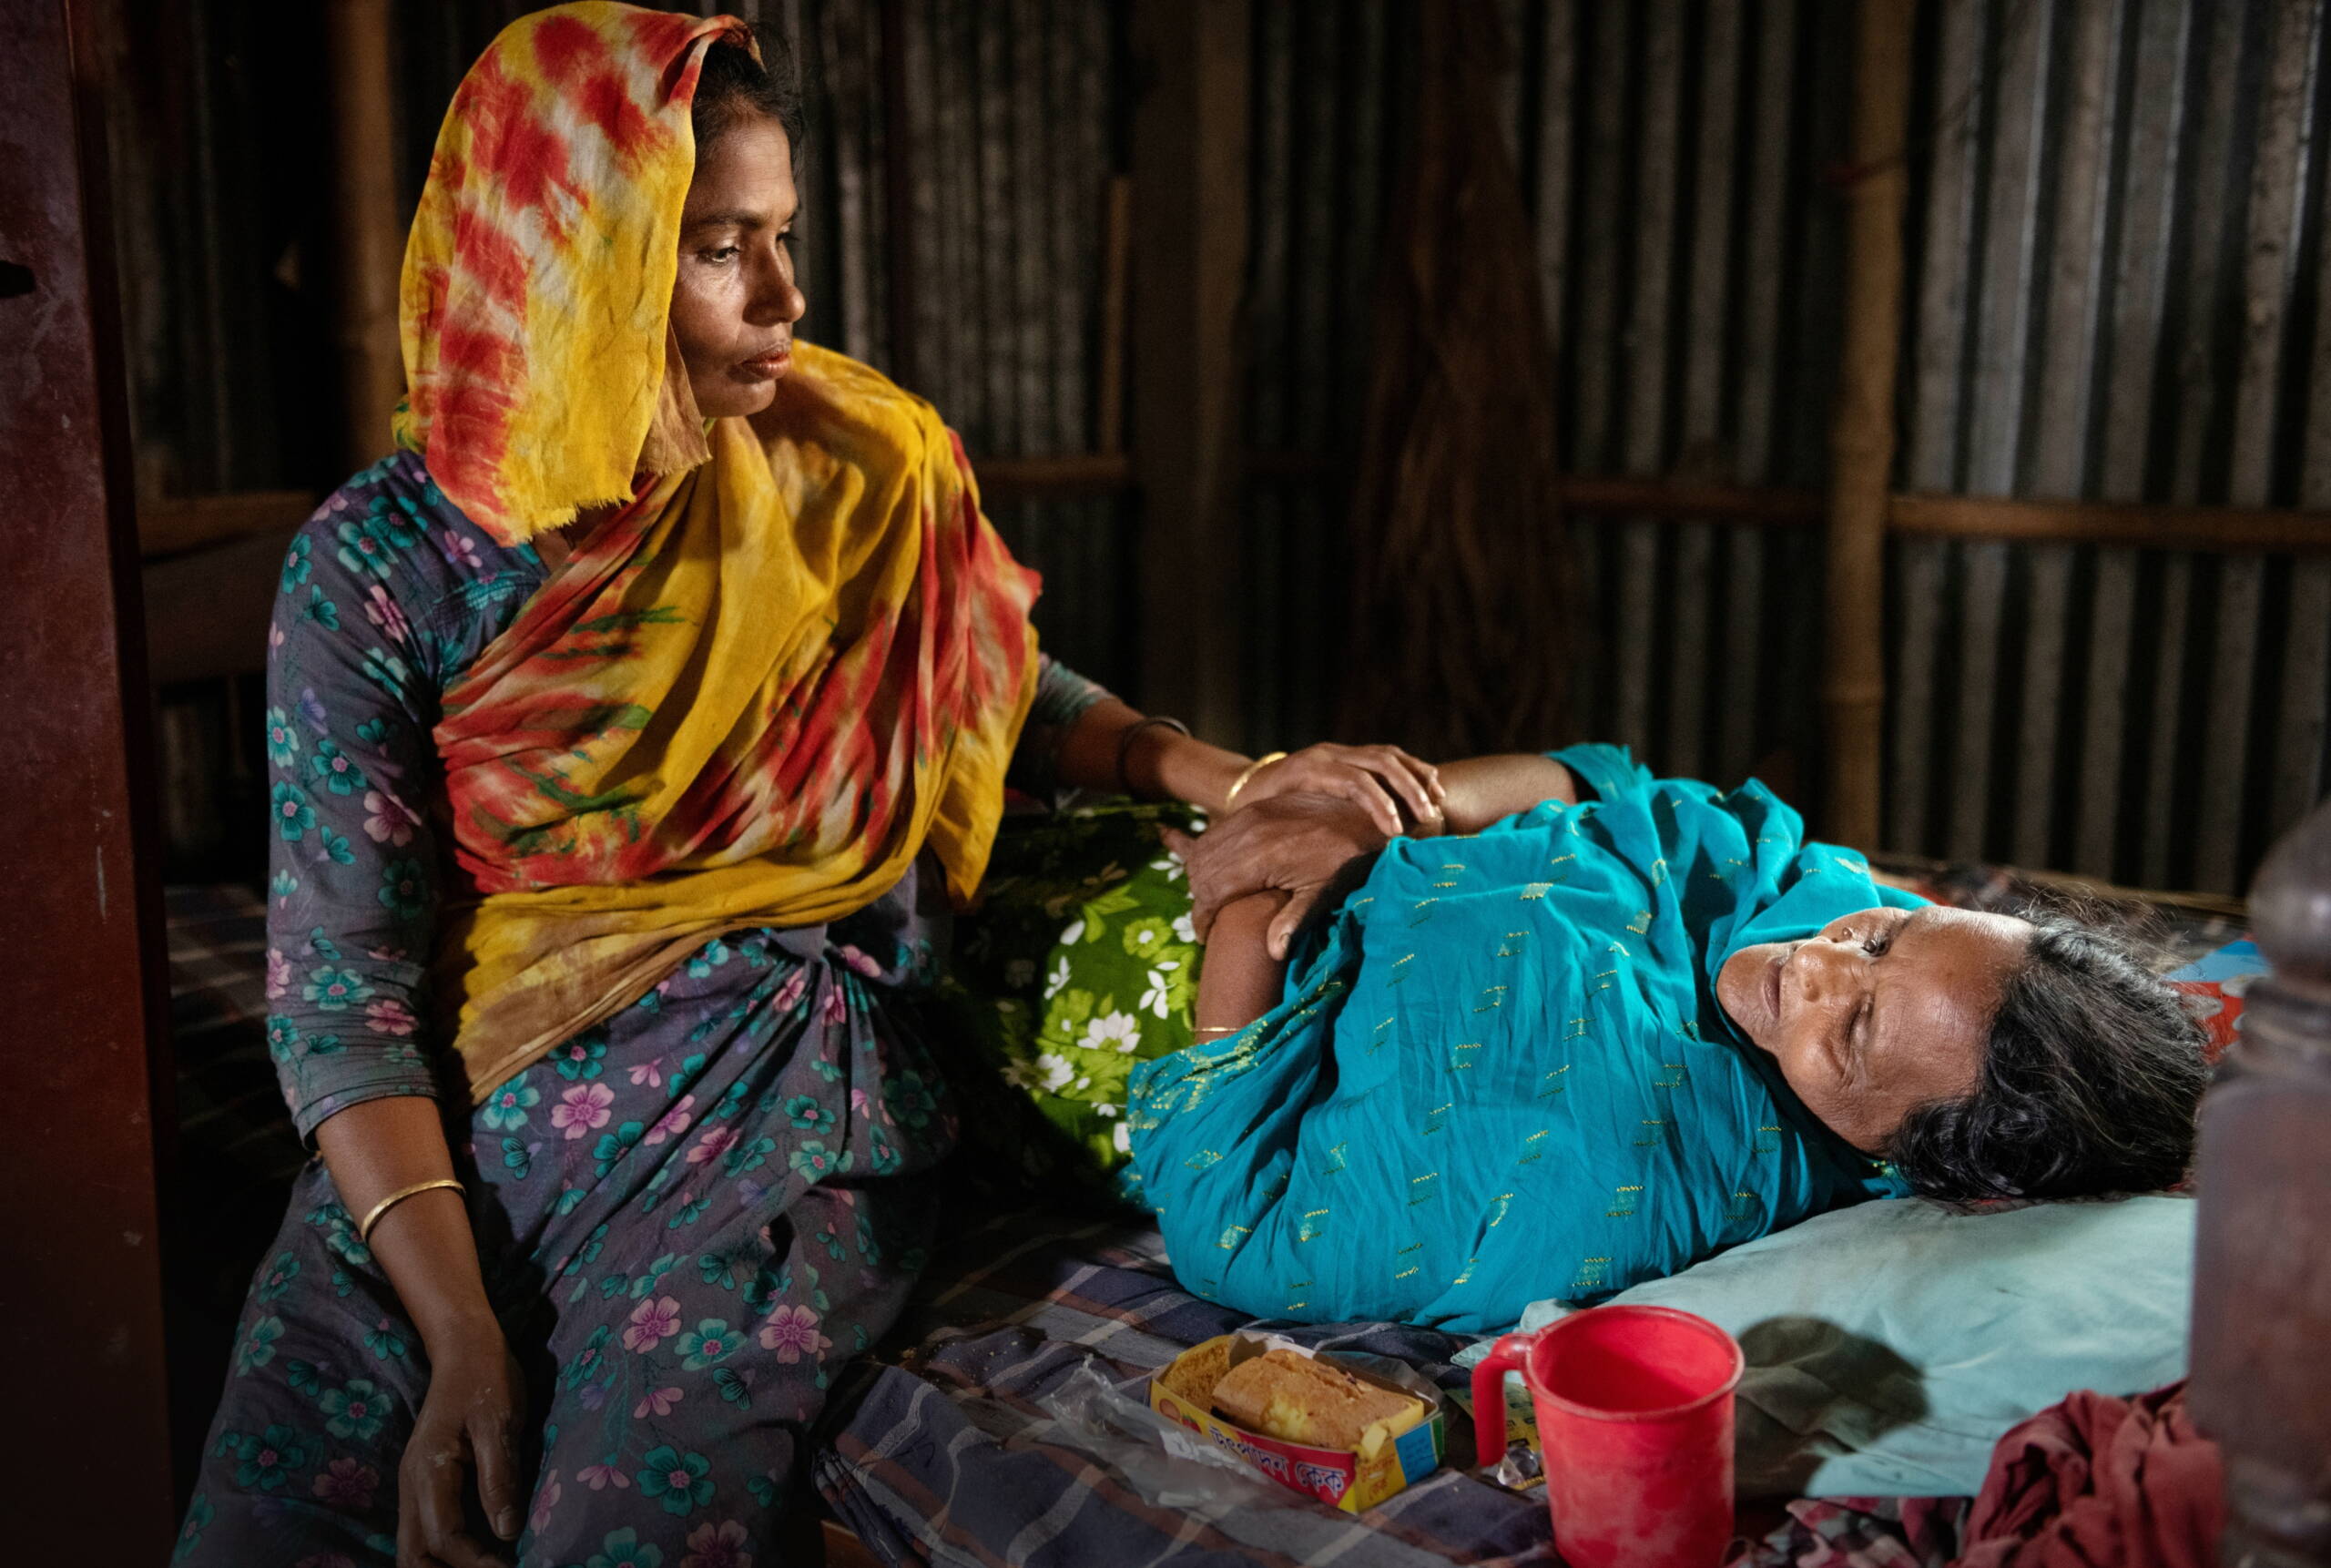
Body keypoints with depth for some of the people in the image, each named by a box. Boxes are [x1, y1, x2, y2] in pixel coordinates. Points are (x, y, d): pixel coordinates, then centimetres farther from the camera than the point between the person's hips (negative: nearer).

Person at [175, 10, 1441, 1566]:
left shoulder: (853, 480, 2)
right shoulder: (381, 564, -4)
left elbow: (1015, 692, 18)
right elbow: (343, 986, -6)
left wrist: (1224, 778, -2)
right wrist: (459, 1335, -15)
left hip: (772, 1120, 0)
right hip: (453, 1140, 1)